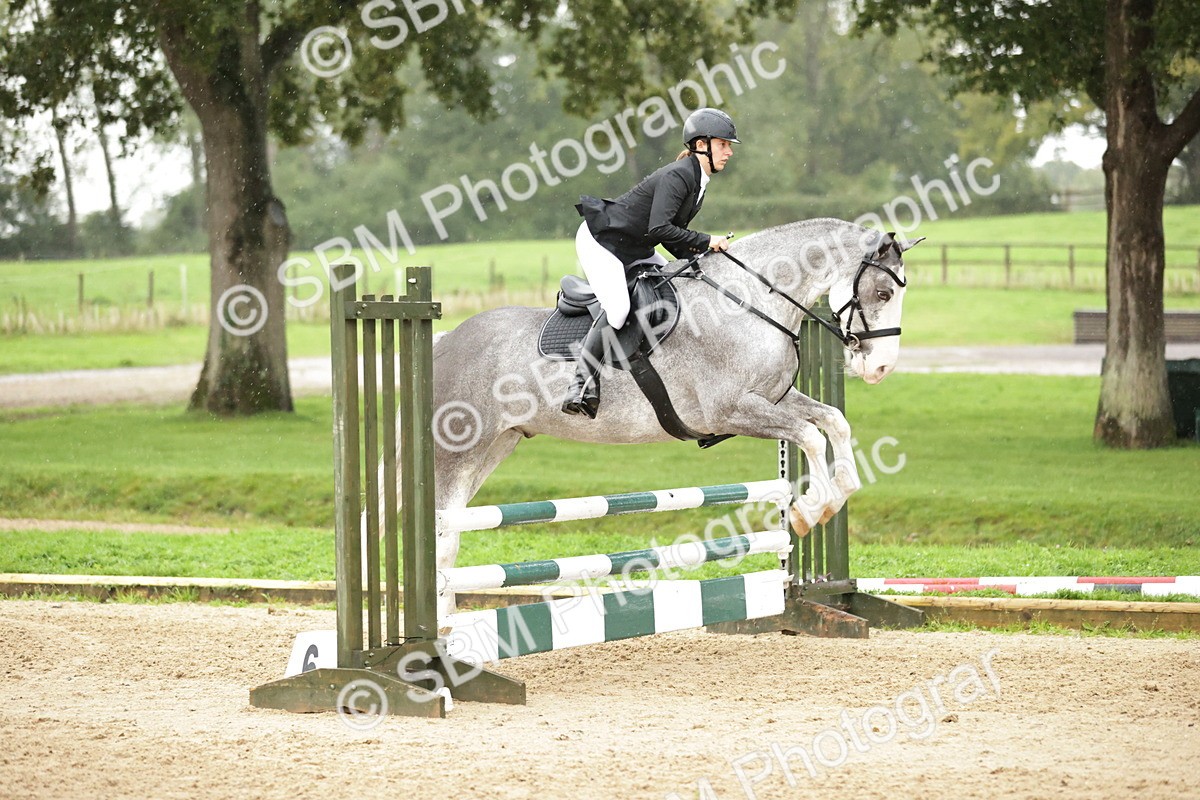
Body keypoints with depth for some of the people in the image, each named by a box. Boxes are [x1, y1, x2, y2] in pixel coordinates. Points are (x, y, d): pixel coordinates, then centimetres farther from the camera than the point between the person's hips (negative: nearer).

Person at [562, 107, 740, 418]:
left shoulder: (697, 181, 7)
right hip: (600, 241, -10)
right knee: (617, 309, -26)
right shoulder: (677, 176, -22)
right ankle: (582, 384, -21)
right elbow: (659, 229, -33)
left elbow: (671, 236, 12)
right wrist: (706, 241, -27)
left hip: (633, 250, 10)